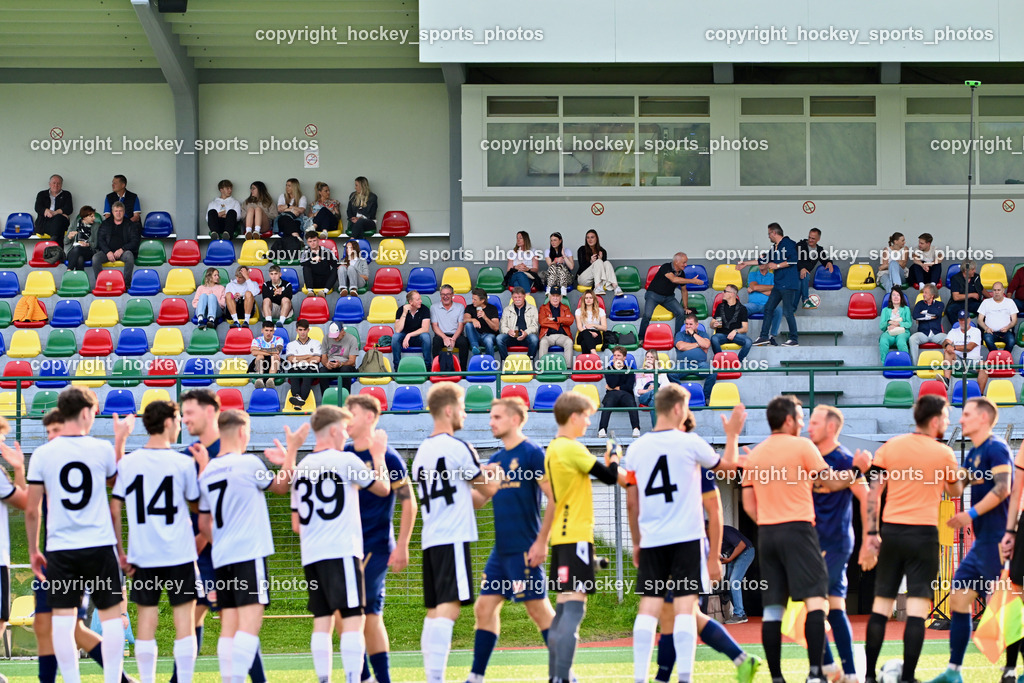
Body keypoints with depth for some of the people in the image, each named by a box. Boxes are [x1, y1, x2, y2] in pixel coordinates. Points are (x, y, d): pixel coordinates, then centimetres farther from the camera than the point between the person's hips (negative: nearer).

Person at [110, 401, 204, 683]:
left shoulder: (127, 463, 1)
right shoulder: (184, 463, -5)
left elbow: (114, 509, 2)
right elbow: (196, 501, 10)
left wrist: (119, 550, 9)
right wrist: (203, 467, 22)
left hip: (142, 555, 2)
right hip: (179, 554, -2)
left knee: (146, 620, 6)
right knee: (184, 620, 2)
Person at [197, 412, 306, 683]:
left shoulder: (207, 472, 14)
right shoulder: (248, 463, -6)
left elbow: (204, 523, 20)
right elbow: (280, 485, 10)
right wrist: (291, 451, 17)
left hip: (222, 558, 7)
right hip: (250, 553, -7)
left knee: (229, 627, 7)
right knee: (250, 621, -13)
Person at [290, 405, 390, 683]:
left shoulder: (301, 468, 14)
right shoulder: (346, 461, -4)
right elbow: (383, 488, 9)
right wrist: (378, 456, 22)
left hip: (311, 555, 6)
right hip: (342, 552, -6)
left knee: (322, 620, 6)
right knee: (352, 618, -7)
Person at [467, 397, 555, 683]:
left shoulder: (532, 453, -9)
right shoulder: (496, 459, 15)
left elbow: (555, 498, -13)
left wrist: (542, 542, -17)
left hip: (524, 550, -8)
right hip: (500, 550, 8)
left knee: (539, 609, -5)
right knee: (484, 608, 6)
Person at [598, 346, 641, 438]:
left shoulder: (629, 370, 17)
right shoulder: (609, 369, 17)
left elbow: (629, 387, 4)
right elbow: (611, 384, -1)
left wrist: (616, 388, 3)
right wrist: (617, 369, -1)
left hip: (625, 394, 0)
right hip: (612, 394, 0)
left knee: (631, 403, -37)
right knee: (608, 404, -37)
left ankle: (636, 429, -48)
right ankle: (602, 430, -50)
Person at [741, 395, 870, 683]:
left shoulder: (755, 454, 12)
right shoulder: (802, 446, -3)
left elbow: (748, 503, 12)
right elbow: (831, 482, 0)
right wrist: (856, 469, 14)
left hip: (766, 533, 6)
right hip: (798, 530, -6)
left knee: (772, 608, 5)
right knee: (815, 599, -9)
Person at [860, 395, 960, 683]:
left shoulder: (889, 447, 5)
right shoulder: (944, 453, -1)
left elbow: (873, 493, 1)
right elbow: (954, 491, 16)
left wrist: (870, 535, 3)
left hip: (891, 530, 3)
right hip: (924, 534, -3)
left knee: (881, 604, 10)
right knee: (917, 608, -4)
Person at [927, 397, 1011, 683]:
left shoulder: (996, 448, -11)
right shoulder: (973, 453, 17)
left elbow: (1003, 488, -21)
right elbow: (957, 487, 18)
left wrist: (971, 514, -22)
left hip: (995, 539, -10)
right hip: (981, 541, 10)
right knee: (958, 596, 8)